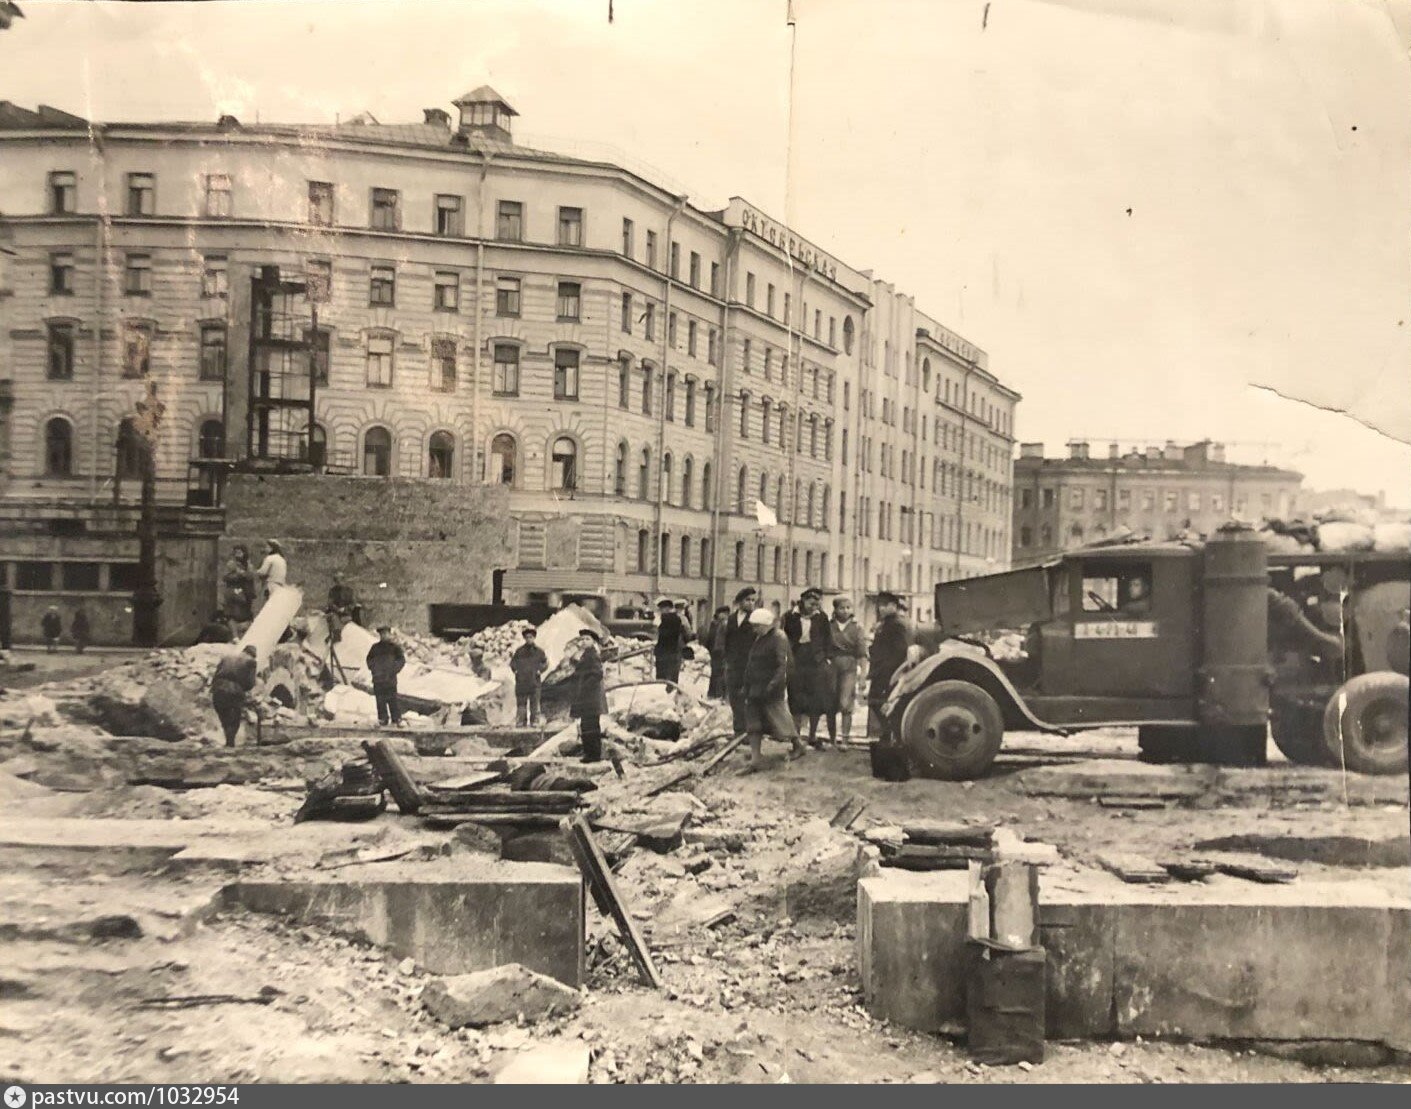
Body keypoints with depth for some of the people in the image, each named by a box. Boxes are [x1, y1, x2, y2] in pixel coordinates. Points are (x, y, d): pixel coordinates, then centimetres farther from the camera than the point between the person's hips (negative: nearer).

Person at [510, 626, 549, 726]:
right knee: (521, 702, 1)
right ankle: (521, 722, 5)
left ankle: (535, 721, 4)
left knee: (534, 703, 0)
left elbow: (545, 663, 12)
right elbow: (513, 662, 16)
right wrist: (515, 670, 0)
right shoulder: (519, 650, 8)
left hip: (534, 681, -1)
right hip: (521, 681, 1)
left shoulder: (539, 650, 6)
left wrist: (540, 670, -2)